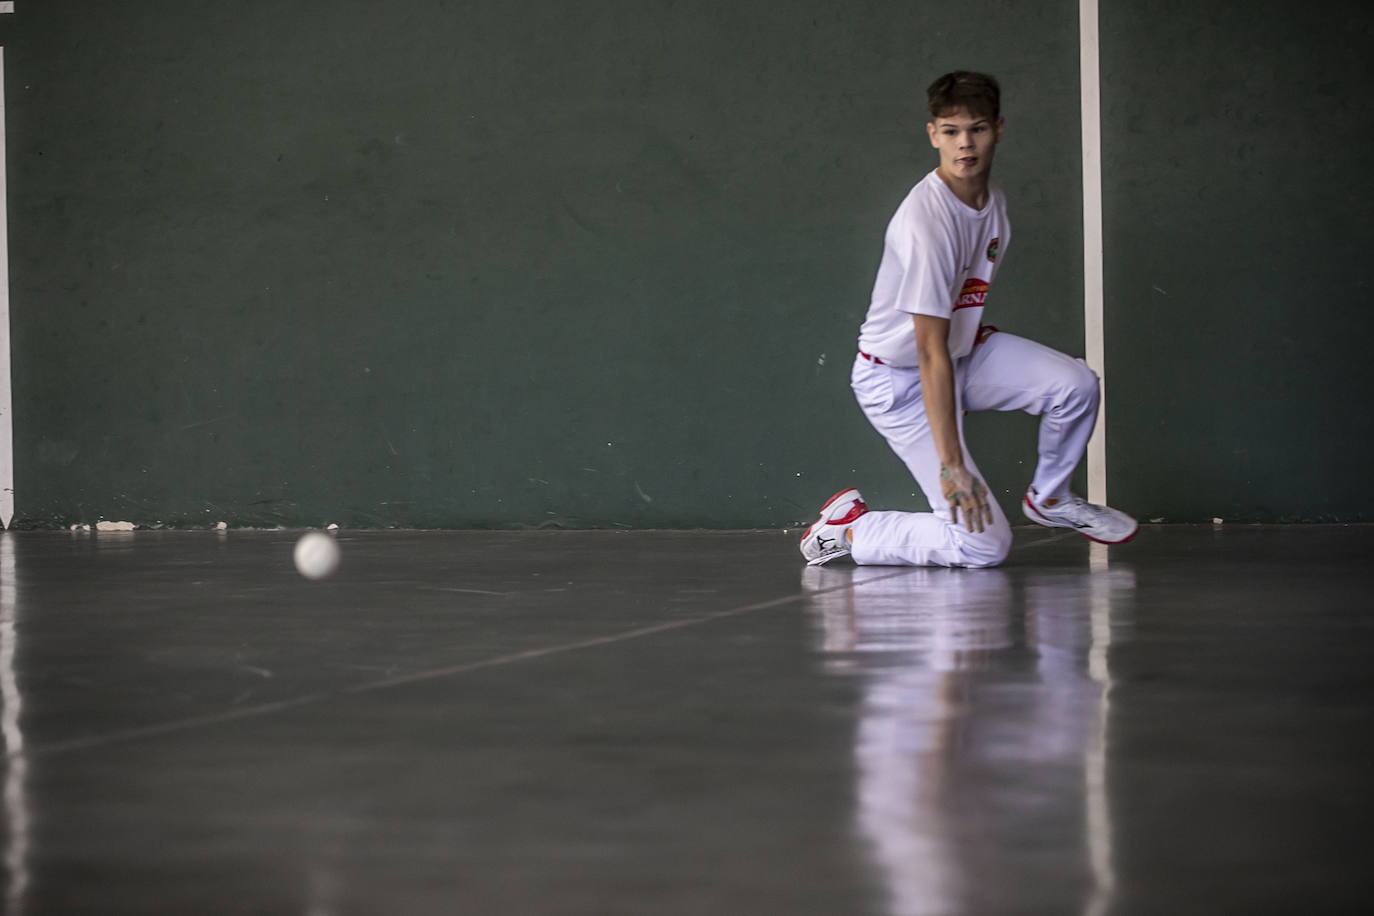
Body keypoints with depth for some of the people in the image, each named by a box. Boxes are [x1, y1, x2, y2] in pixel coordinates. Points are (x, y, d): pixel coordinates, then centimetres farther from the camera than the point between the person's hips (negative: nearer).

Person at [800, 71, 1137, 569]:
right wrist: (951, 465, -31)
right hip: (899, 381, -8)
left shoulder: (991, 195, -2)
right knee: (985, 544, -14)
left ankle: (1048, 498, 15)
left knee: (1077, 384, -12)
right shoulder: (927, 220, -30)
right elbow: (930, 352, -31)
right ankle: (851, 527, 5)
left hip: (962, 347, 8)